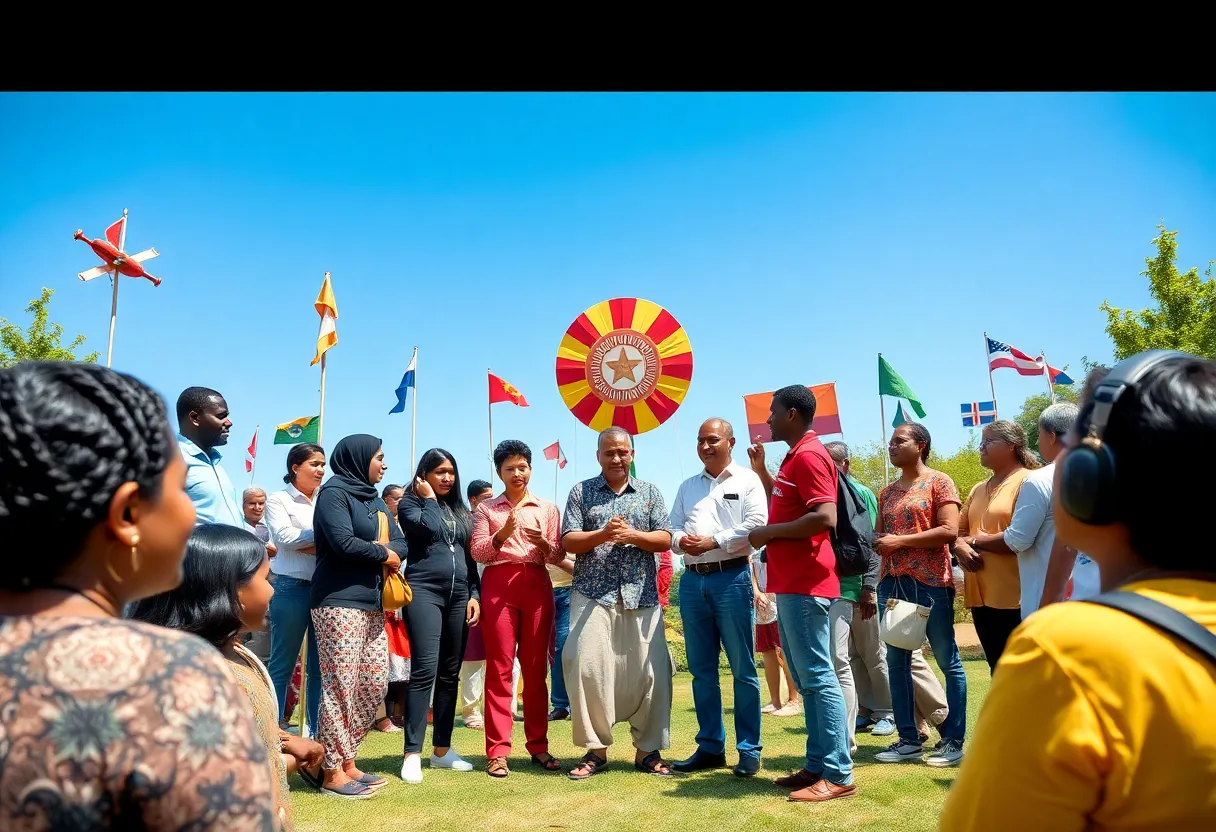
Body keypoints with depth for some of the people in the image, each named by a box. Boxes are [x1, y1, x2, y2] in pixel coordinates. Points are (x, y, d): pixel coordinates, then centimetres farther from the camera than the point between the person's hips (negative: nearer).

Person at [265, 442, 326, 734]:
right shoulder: (279, 499, 2)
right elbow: (283, 537, -11)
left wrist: (307, 545, -10)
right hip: (292, 587, -4)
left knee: (320, 665, 9)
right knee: (282, 665, 2)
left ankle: (317, 730, 17)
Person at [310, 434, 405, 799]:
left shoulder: (375, 500, 19)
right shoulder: (334, 492, -6)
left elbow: (400, 543, 13)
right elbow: (344, 542, -20)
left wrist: (388, 550, -10)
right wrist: (384, 555, -5)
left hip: (372, 603, 9)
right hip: (339, 602, -9)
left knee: (375, 684, 8)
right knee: (340, 685, -5)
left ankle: (347, 760, 20)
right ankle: (332, 772, 5)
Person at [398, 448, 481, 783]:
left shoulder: (460, 510, 18)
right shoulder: (410, 504, 3)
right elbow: (429, 528, -18)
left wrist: (474, 594, 9)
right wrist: (429, 499, -3)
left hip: (459, 595, 6)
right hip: (424, 591, -5)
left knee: (450, 673, 7)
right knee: (425, 670, -14)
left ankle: (441, 749, 15)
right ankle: (412, 753, -9)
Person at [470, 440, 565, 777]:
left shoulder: (547, 508, 13)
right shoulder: (487, 508, 10)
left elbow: (559, 555, 9)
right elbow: (476, 552, 0)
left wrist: (543, 543, -12)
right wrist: (502, 535, -16)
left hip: (537, 585, 2)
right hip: (498, 585, -1)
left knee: (536, 667, 5)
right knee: (500, 667, -3)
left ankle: (538, 745, 15)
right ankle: (497, 751, 1)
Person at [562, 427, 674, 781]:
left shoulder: (649, 492, 13)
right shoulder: (581, 492, 9)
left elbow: (665, 539, 4)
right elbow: (568, 541, 1)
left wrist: (633, 535, -14)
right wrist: (602, 534, -16)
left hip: (642, 596, 1)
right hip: (593, 595, -1)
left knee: (649, 671, -1)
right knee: (587, 669, -7)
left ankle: (649, 751, 13)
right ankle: (594, 749, 8)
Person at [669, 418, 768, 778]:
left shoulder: (747, 480, 3)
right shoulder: (687, 486, 19)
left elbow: (756, 525, -9)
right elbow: (673, 527, 15)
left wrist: (713, 541, -16)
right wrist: (681, 540, -8)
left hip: (731, 578, -5)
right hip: (692, 580, 5)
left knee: (743, 669, 1)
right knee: (702, 670, 9)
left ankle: (749, 749, 11)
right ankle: (710, 747, 19)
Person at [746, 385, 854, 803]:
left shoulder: (809, 455, -14)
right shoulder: (796, 457, 18)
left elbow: (825, 518, -25)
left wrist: (769, 533, -16)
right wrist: (761, 470, 23)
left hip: (805, 586, -11)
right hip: (791, 584, 11)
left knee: (818, 678, -6)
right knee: (806, 679, 13)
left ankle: (838, 774, 1)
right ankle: (817, 765, 21)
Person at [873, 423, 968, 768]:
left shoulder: (939, 482, -2)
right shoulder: (887, 493, 16)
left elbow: (950, 531, -13)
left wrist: (900, 541, -13)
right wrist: (878, 542, -3)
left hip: (931, 582, -6)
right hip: (893, 583, 7)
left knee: (947, 660, 1)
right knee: (897, 661, 7)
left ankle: (953, 740, 10)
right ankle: (909, 739, 16)